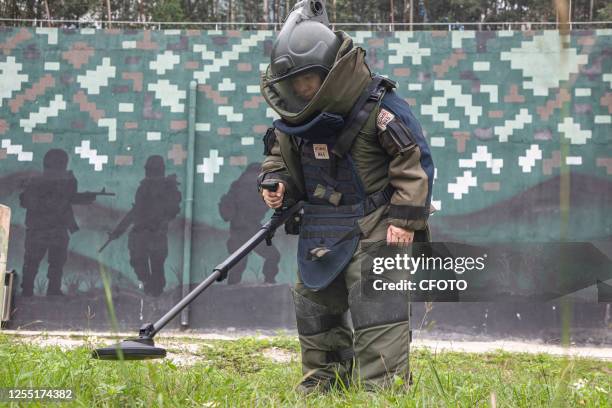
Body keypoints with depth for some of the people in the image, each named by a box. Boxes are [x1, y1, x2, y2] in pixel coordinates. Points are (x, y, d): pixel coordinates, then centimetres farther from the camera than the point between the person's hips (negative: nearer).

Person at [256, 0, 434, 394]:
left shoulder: (378, 106, -17)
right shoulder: (294, 117, 2)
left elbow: (416, 161, -14)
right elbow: (281, 155, 18)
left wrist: (406, 218, -18)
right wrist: (276, 182, -4)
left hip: (375, 227, -7)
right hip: (321, 227, 7)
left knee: (376, 302, -15)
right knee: (314, 302, 13)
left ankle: (383, 384, -14)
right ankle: (325, 377, 27)